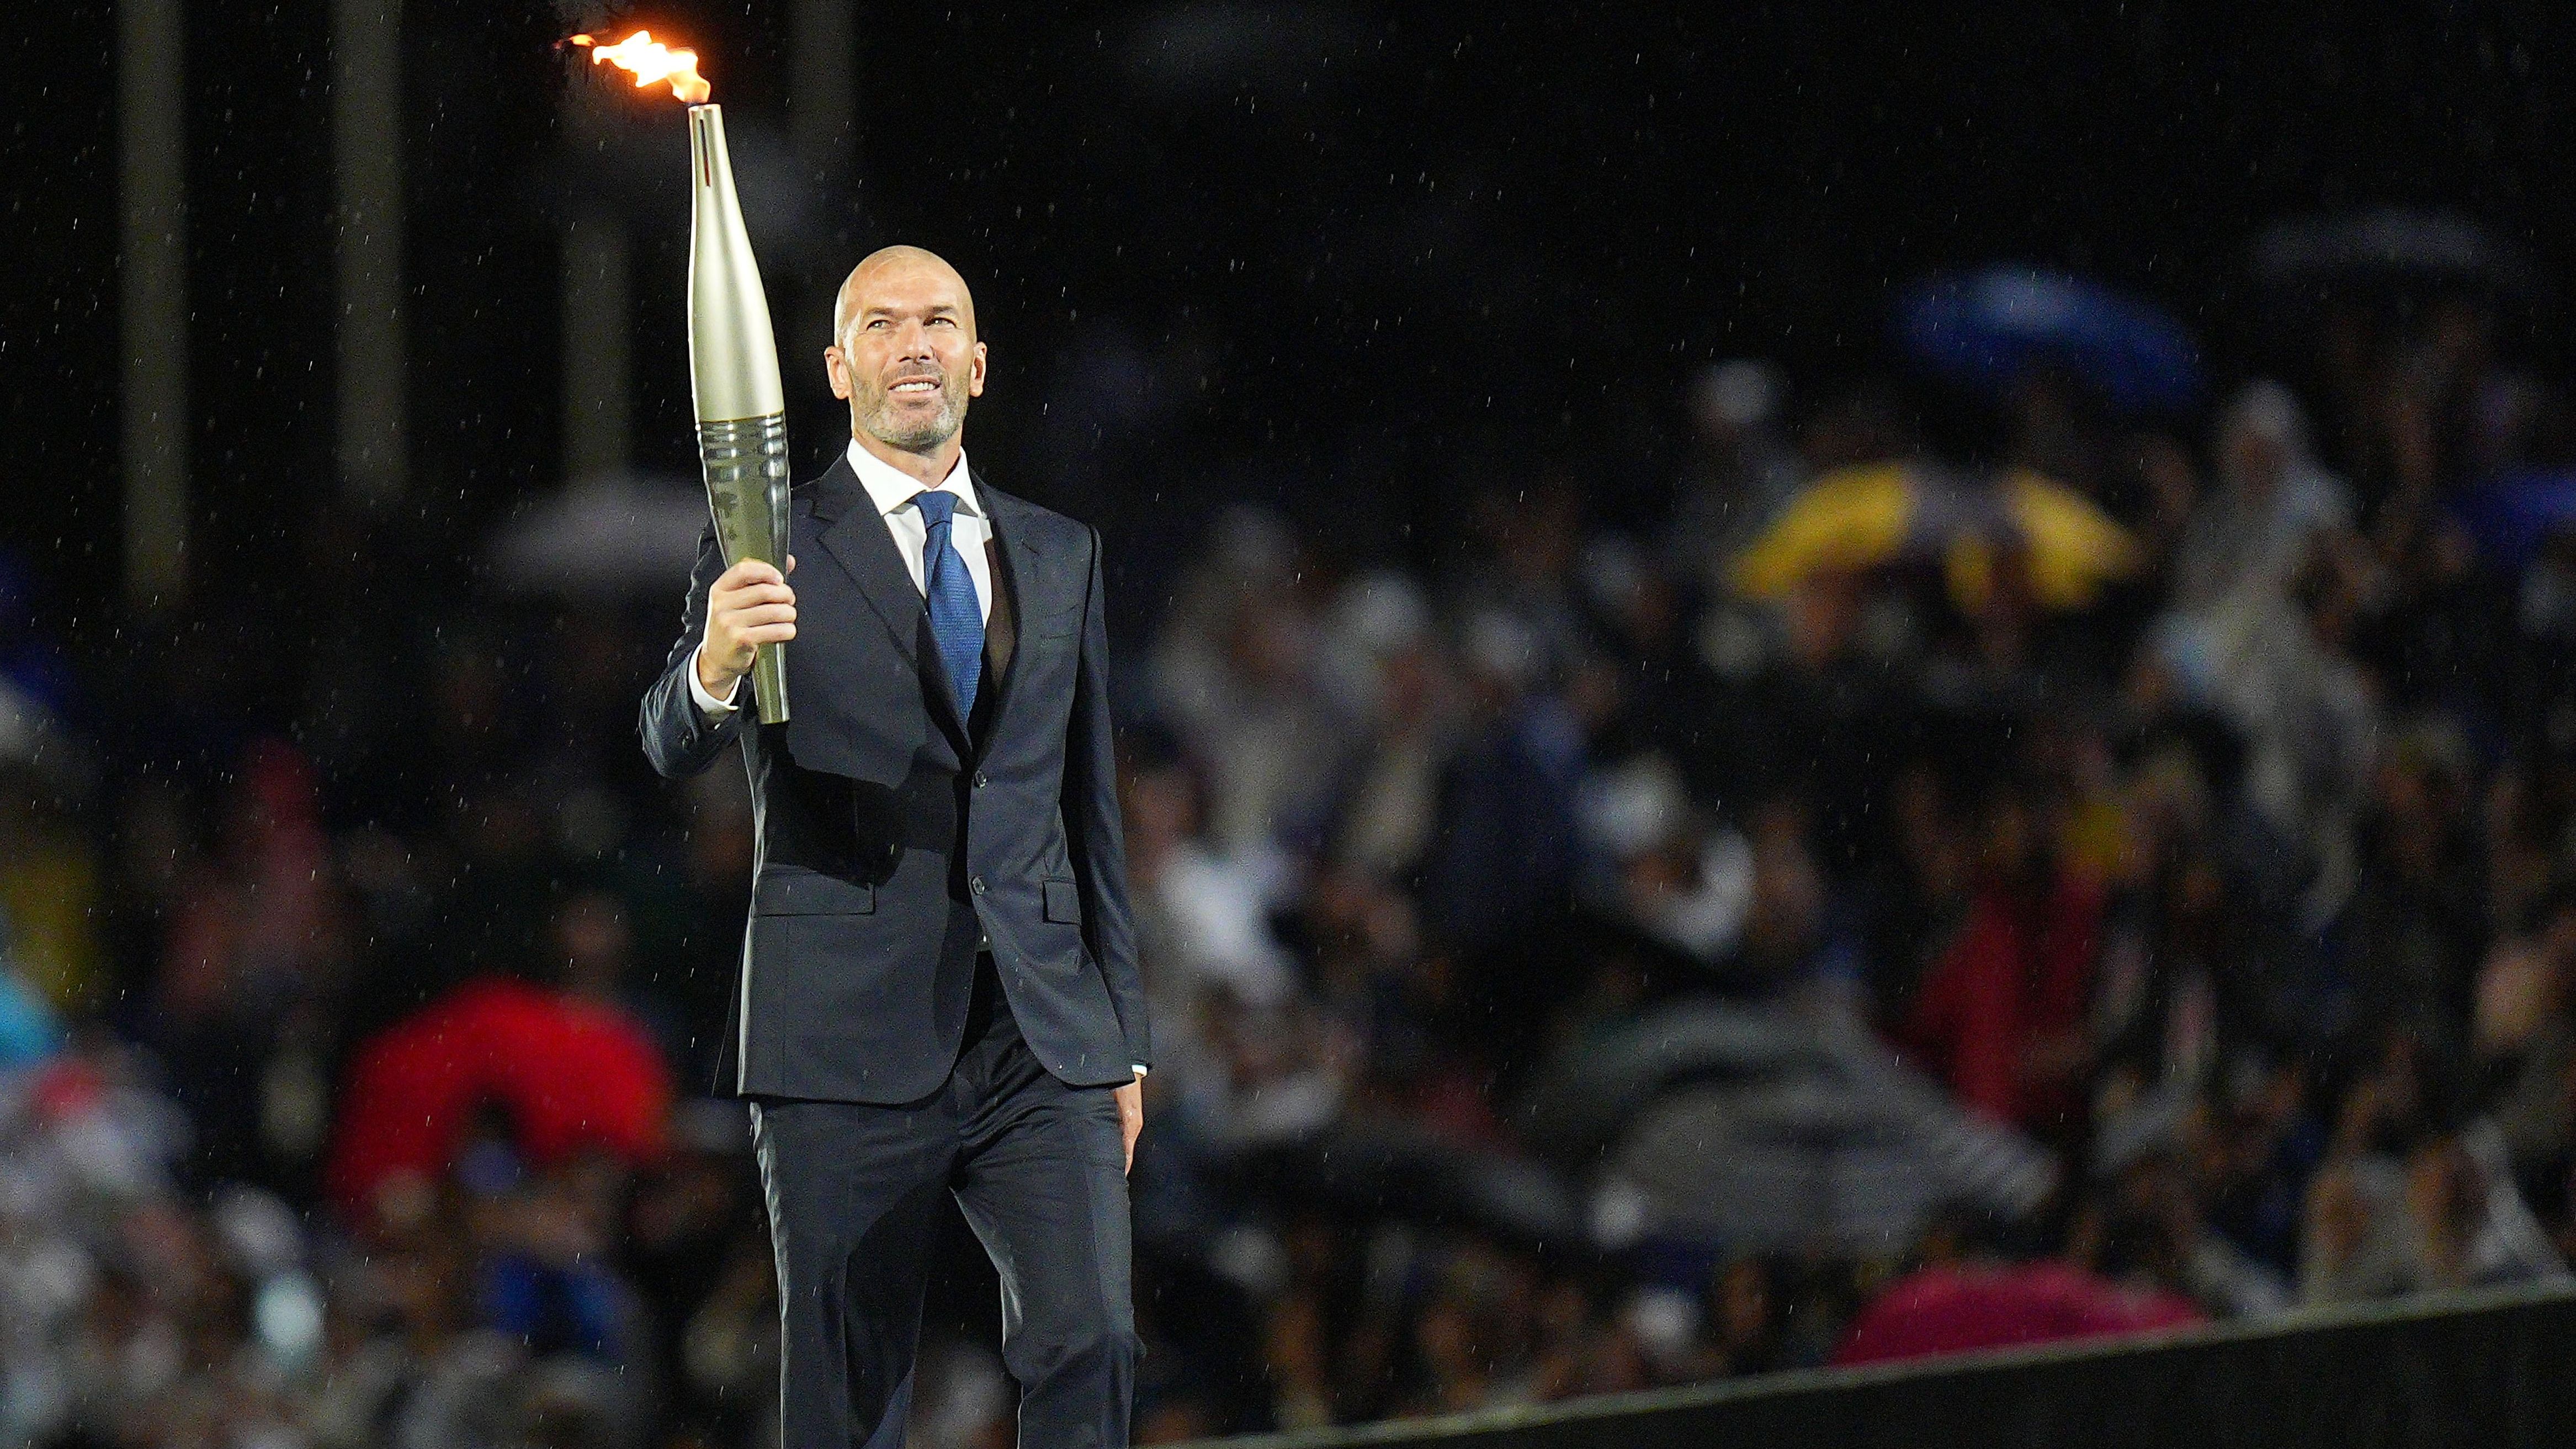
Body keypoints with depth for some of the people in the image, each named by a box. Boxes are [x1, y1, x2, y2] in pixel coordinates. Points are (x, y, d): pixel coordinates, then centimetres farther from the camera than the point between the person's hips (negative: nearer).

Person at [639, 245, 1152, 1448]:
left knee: (1091, 1346, -14)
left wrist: (1123, 1039, 18)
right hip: (851, 1039, -3)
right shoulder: (773, 549, 3)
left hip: (1043, 1034, 3)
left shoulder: (1060, 558, 17)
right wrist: (715, 666, -34)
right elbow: (674, 747, -11)